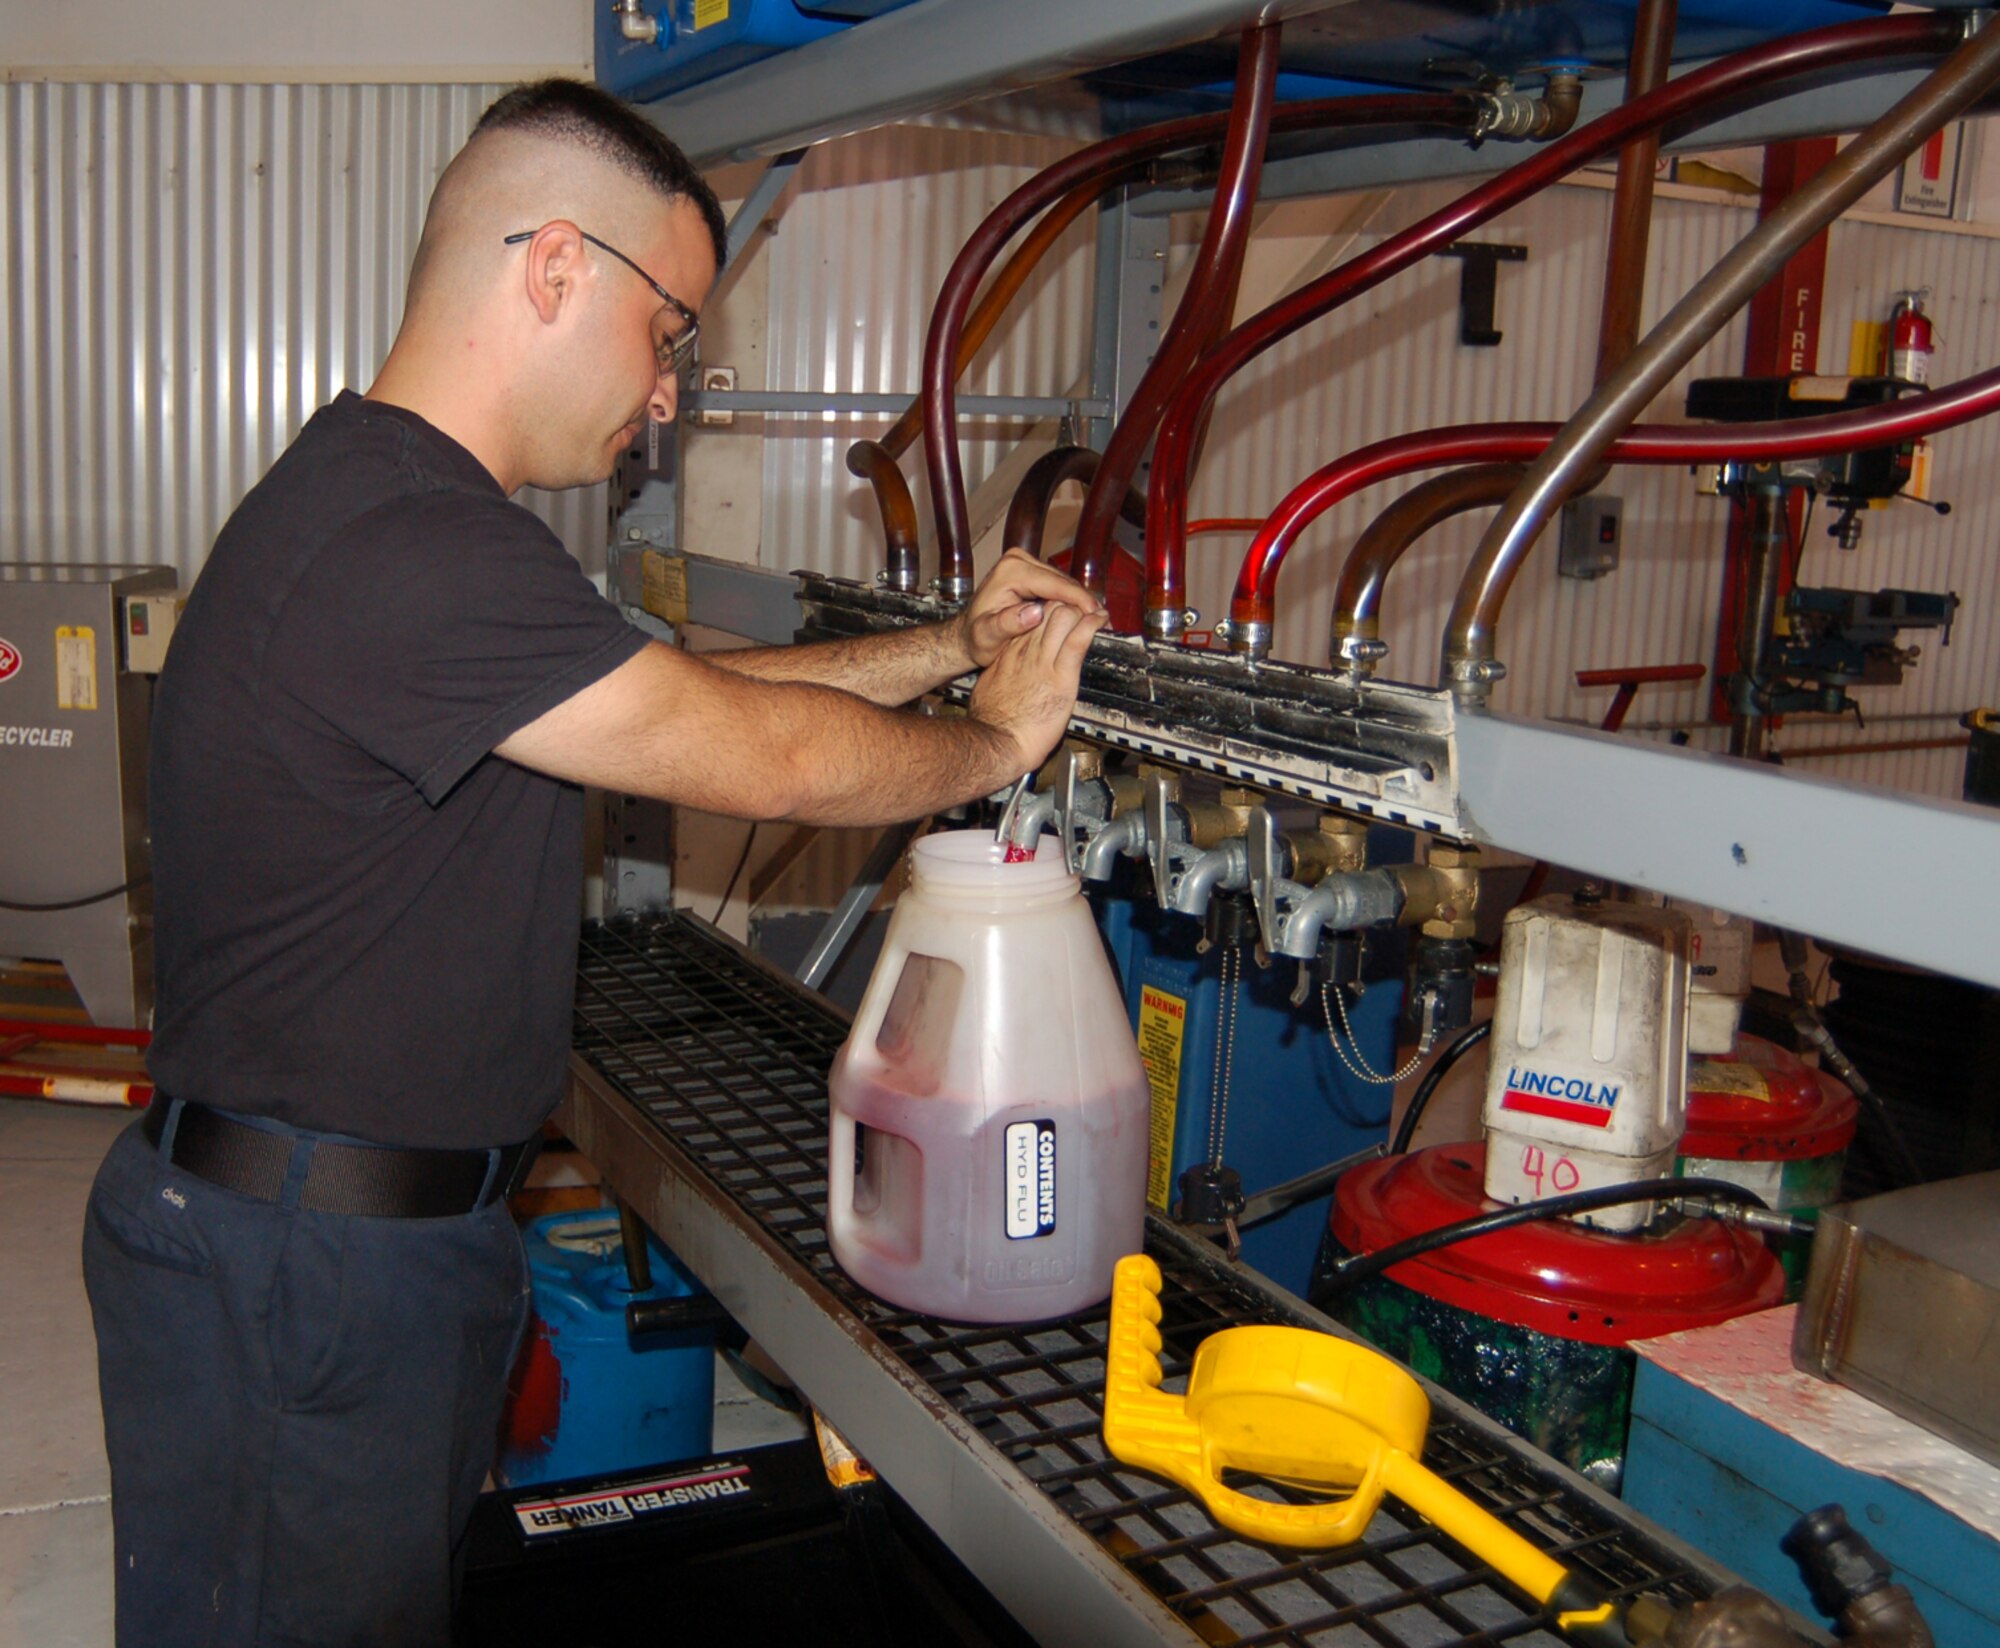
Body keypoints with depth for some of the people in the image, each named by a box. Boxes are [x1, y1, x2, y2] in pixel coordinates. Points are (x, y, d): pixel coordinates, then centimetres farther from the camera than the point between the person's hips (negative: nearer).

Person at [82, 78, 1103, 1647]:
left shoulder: (399, 506, 10)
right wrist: (997, 738, -4)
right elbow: (766, 756, -22)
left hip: (380, 1227, 10)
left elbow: (689, 689, 13)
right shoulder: (404, 551, -26)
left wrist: (952, 645, 9)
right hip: (298, 1273, -10)